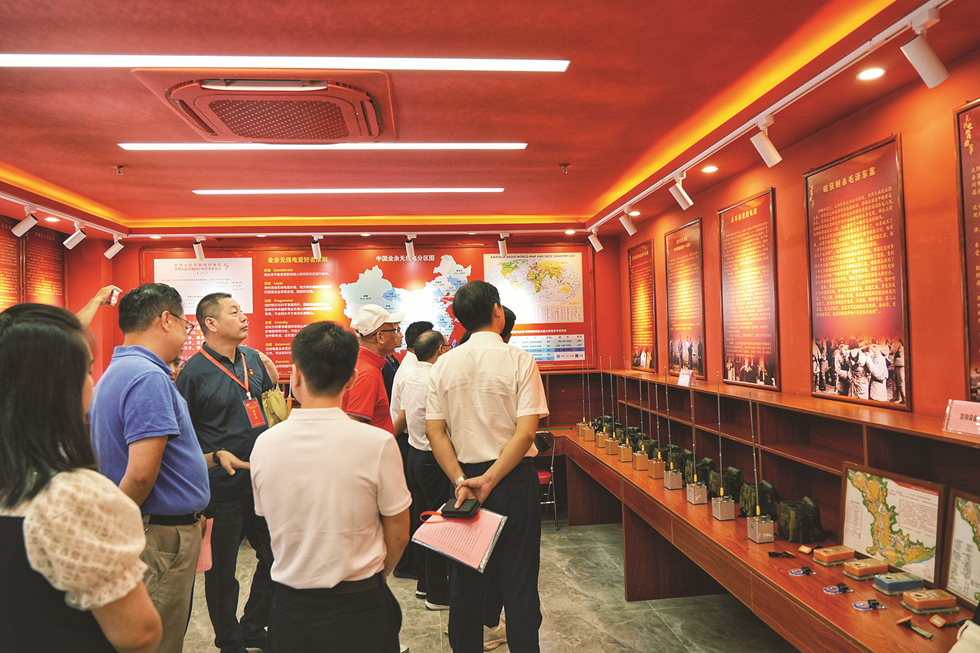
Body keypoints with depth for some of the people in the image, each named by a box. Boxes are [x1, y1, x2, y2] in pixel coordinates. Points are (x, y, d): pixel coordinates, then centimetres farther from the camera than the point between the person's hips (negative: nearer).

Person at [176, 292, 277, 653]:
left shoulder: (253, 358, 5)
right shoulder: (193, 372, -14)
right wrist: (213, 458, -18)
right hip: (222, 488, -6)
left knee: (276, 556, 15)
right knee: (222, 572, 10)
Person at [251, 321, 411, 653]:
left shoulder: (264, 444, -9)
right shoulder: (378, 443, -19)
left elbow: (266, 515, 4)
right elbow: (398, 535, -9)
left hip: (289, 608, 3)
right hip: (358, 609, -3)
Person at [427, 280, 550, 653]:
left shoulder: (443, 365, -1)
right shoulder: (519, 360, -10)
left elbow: (434, 431, -5)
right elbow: (526, 432, -18)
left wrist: (461, 480, -9)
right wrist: (490, 480, -17)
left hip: (464, 478, 4)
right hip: (514, 478, -3)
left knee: (464, 579, 17)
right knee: (519, 579, 9)